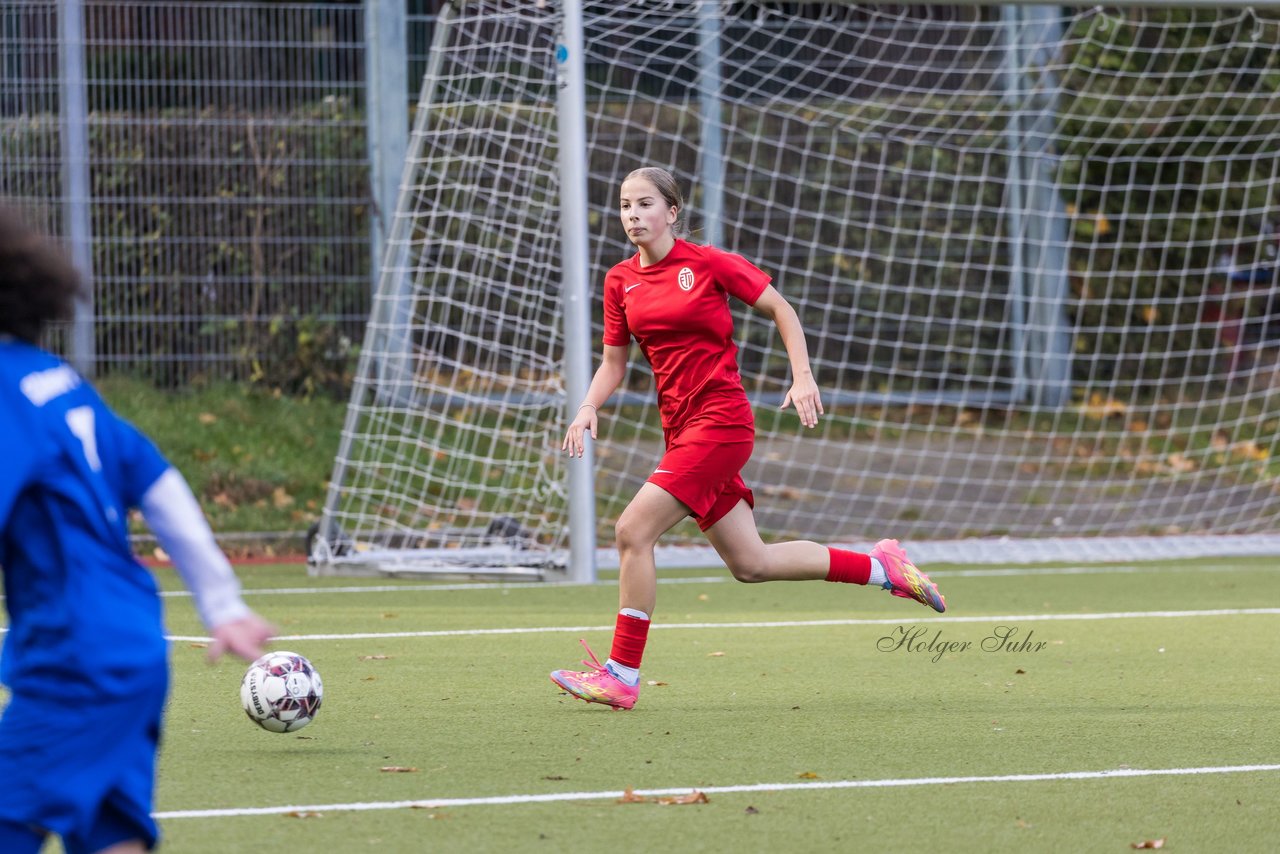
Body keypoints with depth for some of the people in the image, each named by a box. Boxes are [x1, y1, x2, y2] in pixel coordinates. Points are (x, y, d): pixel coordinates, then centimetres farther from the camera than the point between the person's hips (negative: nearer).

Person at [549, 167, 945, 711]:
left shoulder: (707, 263, -7)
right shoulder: (620, 282, 9)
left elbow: (779, 308, 3)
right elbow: (613, 362, 16)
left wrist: (803, 376, -6)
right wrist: (588, 408, -3)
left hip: (720, 421, -7)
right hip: (681, 430, 7)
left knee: (633, 531, -16)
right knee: (750, 564, 9)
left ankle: (622, 675, -10)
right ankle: (880, 568, 26)